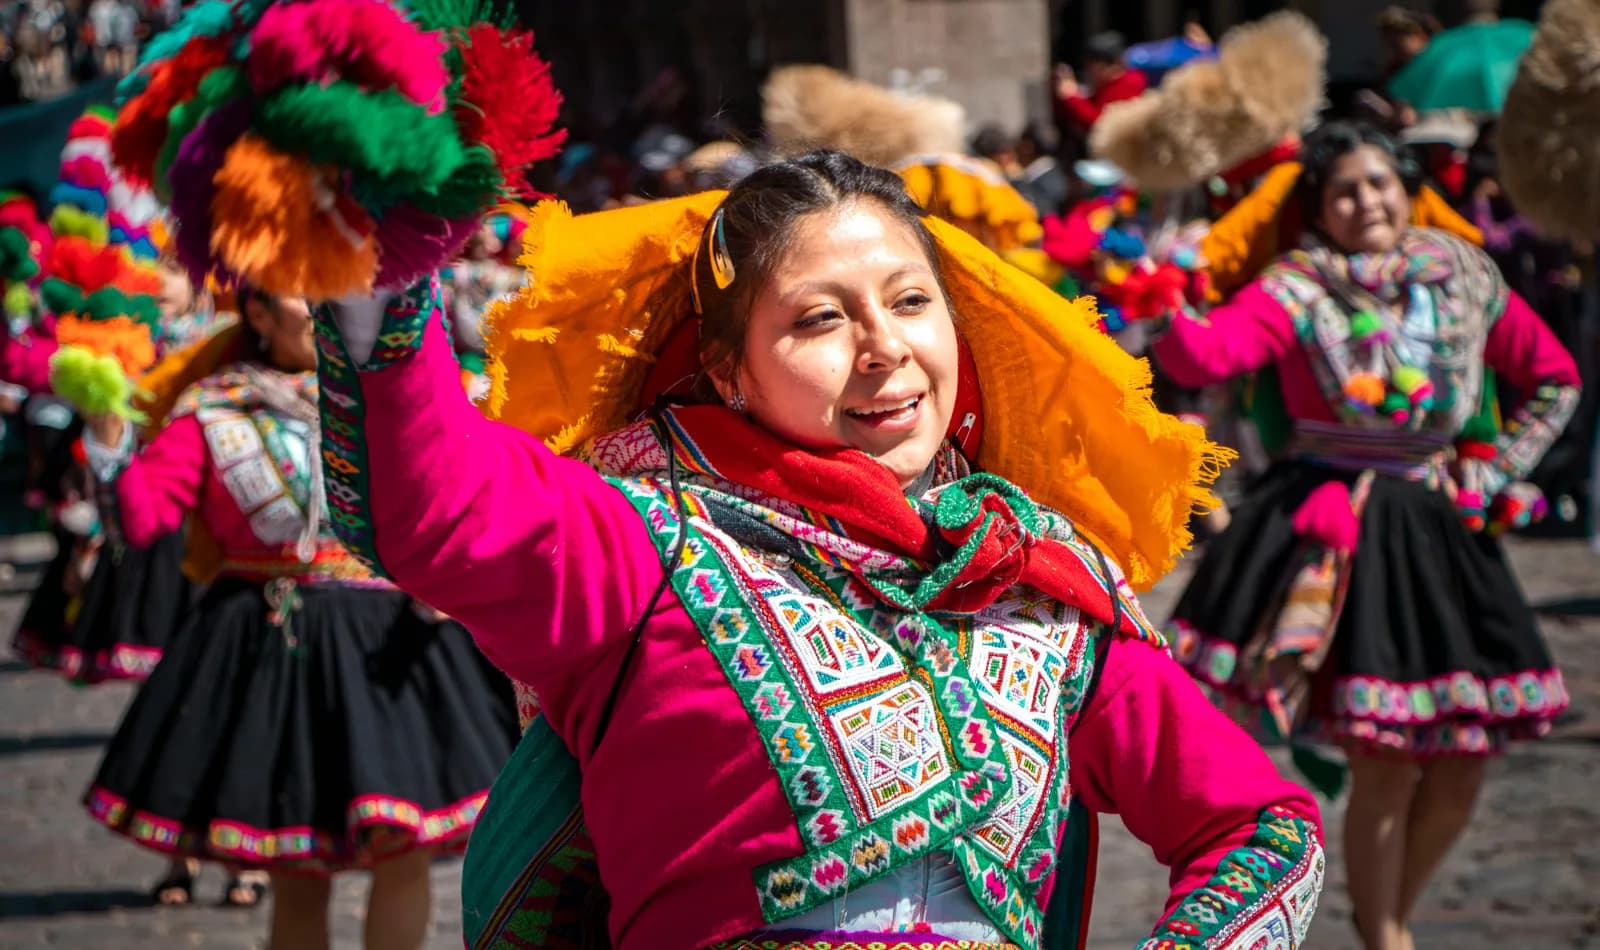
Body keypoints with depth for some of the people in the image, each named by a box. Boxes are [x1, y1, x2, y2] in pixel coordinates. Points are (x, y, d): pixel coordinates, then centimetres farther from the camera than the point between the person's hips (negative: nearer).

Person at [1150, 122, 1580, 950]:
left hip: (1437, 531, 5)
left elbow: (1554, 381, 16)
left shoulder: (1469, 281, 5)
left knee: (1461, 766, 7)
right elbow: (1206, 356, -23)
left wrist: (1494, 470, 7)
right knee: (1383, 767, -6)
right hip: (1334, 535, -5)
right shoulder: (1297, 292, -6)